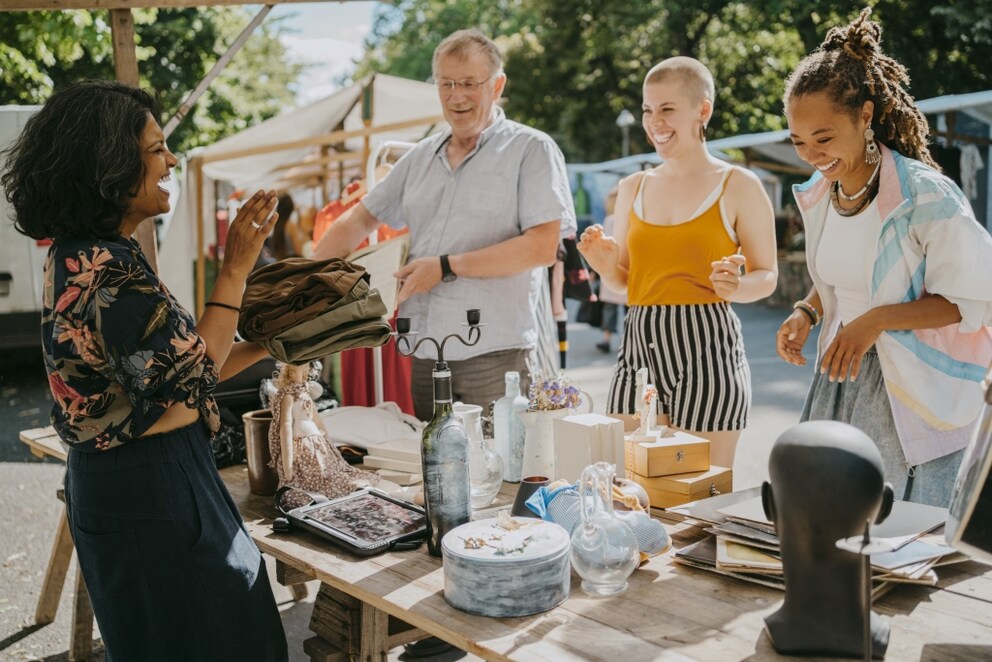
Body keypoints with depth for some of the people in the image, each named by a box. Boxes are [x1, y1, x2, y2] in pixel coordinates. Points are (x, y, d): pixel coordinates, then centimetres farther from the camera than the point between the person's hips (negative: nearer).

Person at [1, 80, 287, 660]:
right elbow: (185, 374, -20)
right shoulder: (103, 267, -24)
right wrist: (236, 269, -17)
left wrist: (265, 345, 9)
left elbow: (161, 371, 10)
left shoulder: (84, 256, 9)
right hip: (148, 488, -10)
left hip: (115, 477, 10)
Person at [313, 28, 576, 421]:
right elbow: (361, 218, 22)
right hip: (424, 352, 6)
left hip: (492, 353, -5)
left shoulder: (531, 150, -2)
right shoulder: (421, 157, 15)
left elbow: (543, 246, -12)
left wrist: (447, 267, -14)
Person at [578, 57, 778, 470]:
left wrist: (736, 286, -18)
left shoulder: (738, 186, 0)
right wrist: (605, 265, -4)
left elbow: (767, 276, 3)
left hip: (707, 347, -4)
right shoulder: (632, 188, 12)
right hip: (639, 348, 4)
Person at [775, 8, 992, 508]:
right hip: (841, 377, 6)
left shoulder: (924, 195, -18)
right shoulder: (818, 194, 3)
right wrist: (807, 312, -1)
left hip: (911, 392, -6)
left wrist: (879, 320, -24)